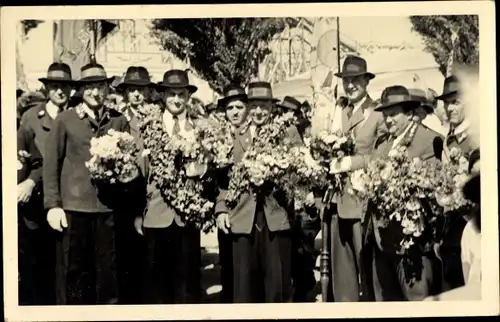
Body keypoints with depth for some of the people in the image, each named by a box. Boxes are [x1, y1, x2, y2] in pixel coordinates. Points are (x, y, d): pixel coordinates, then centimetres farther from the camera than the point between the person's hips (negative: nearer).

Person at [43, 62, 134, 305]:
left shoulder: (119, 121, 9)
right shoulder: (65, 120, 4)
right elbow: (51, 164, 3)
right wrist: (53, 205, -4)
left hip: (109, 208, 2)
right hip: (73, 207, -1)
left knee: (107, 272, 7)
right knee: (72, 273, 4)